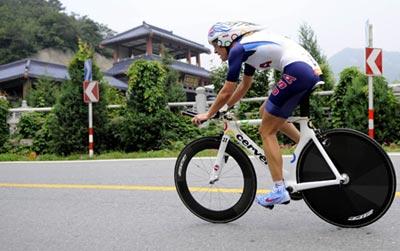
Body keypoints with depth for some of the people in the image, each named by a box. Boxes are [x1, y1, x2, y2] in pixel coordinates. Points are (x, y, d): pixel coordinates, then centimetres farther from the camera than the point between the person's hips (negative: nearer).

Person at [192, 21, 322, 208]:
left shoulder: (237, 49, -4)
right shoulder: (248, 45, 24)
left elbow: (226, 92, -2)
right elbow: (245, 86, 30)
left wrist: (208, 114, 11)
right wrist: (224, 108, 32)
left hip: (297, 72, -10)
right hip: (312, 71, 10)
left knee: (267, 131, -1)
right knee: (265, 112, 23)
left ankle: (279, 191, 0)